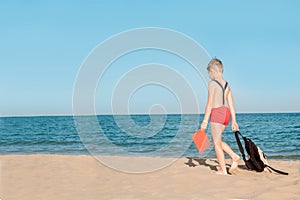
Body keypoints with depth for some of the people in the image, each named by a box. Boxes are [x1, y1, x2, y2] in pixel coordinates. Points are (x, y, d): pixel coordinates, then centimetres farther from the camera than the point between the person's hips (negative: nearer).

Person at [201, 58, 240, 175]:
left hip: (217, 113, -8)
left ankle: (223, 170, 5)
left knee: (217, 143, 2)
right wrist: (233, 121, 17)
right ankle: (234, 156, 8)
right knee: (218, 141, 21)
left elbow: (210, 104, -13)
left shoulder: (212, 83, -8)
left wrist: (205, 120, -10)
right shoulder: (226, 84, 14)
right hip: (226, 114, 8)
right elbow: (231, 104, 14)